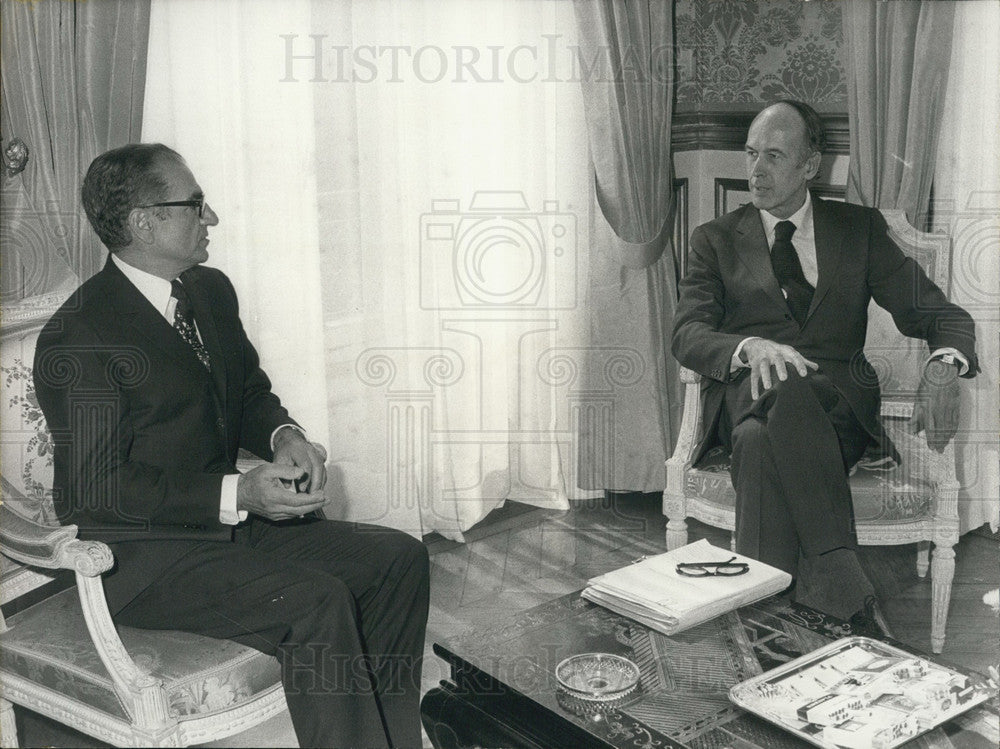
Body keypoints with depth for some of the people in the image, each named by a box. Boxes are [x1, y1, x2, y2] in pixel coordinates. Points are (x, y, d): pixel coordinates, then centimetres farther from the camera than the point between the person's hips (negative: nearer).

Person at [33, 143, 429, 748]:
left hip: (228, 517, 8)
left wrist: (285, 437, -5)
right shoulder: (78, 339, -17)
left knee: (399, 559, -4)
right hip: (137, 555, -8)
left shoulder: (211, 291, 8)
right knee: (315, 602, -28)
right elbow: (99, 487, -21)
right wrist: (238, 494, -28)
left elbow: (251, 392, 19)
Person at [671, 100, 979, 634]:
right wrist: (751, 347, -24)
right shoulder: (716, 239, 15)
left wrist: (942, 369, -17)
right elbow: (688, 335, 0)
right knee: (783, 386, -38)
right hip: (746, 398, 0)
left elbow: (941, 315, 9)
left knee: (763, 441, -37)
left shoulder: (859, 227, 15)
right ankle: (844, 585, -40)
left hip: (838, 403, 0)